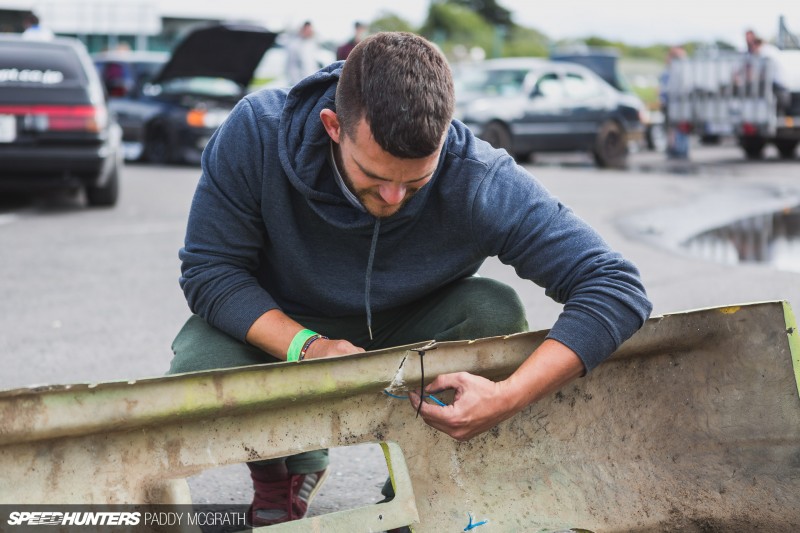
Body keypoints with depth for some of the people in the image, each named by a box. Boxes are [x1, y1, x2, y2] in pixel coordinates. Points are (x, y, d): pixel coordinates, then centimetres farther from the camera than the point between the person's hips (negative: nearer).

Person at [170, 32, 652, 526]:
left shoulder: (480, 183, -33)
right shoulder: (257, 133, -31)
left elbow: (617, 287, -32)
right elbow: (209, 269, -22)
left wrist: (507, 398, -44)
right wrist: (306, 347, -39)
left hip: (403, 330, 1)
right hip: (278, 331, 0)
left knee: (498, 312, -29)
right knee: (198, 373, -32)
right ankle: (284, 469, 7)